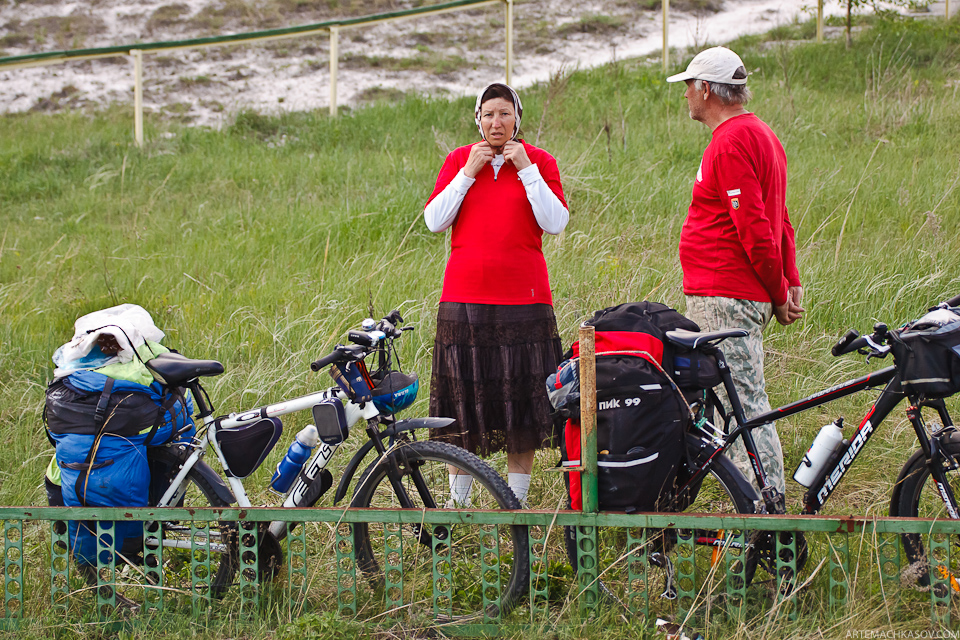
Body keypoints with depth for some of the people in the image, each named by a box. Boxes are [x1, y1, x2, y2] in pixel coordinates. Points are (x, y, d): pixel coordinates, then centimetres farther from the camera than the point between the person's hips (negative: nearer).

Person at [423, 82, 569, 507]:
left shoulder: (539, 162, 6)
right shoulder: (459, 160, 10)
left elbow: (555, 223, -6)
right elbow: (434, 221, 0)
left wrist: (526, 169, -10)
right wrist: (468, 173, -6)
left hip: (523, 297, -1)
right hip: (465, 297, 1)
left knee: (522, 394, 0)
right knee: (465, 394, 1)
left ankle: (517, 498, 8)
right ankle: (458, 499, 10)